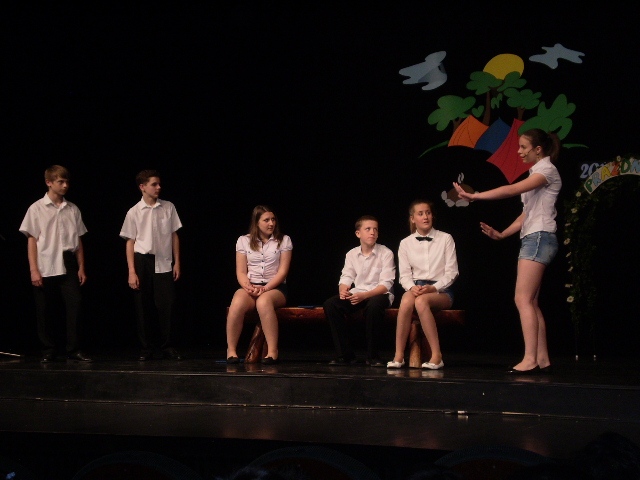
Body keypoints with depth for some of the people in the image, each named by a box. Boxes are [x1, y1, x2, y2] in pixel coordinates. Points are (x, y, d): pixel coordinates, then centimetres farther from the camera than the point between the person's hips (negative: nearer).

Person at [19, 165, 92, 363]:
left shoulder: (72, 209, 9)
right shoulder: (37, 209, 2)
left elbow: (78, 241, 12)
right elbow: (31, 240, 0)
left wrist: (81, 267, 8)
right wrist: (33, 270, -6)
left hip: (68, 267, 2)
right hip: (45, 268, -2)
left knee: (75, 306, -8)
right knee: (44, 311, 3)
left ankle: (74, 350, 0)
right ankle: (49, 350, 15)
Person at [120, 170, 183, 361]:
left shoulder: (168, 207, 5)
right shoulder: (134, 212, 1)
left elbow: (174, 236, 10)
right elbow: (130, 242, 1)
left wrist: (177, 262, 6)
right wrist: (132, 271, -4)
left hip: (164, 263, 1)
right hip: (142, 261, -1)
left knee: (167, 305, -3)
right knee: (143, 307, 3)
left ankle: (167, 346, 9)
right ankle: (146, 348, 12)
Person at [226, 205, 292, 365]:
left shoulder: (284, 241, 9)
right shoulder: (244, 241, 11)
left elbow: (282, 271, 0)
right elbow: (241, 272, 6)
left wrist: (265, 288, -14)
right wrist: (248, 286, -15)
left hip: (275, 287, -1)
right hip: (250, 286, 1)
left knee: (263, 302, -38)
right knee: (237, 304, -34)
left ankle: (272, 351, -35)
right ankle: (231, 350, -21)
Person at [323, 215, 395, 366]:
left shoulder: (385, 253, -4)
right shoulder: (352, 254, 9)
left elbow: (386, 283, -13)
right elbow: (346, 278, 4)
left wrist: (364, 295, -28)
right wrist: (343, 290, -22)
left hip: (379, 294, -4)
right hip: (357, 294, 4)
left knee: (374, 305, -39)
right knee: (330, 304, -21)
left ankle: (372, 356, -24)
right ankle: (345, 354, -15)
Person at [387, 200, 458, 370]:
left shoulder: (445, 239, 5)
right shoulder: (406, 243, 11)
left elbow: (451, 272, 0)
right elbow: (404, 274, 6)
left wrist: (433, 288, -16)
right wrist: (412, 287, -17)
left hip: (440, 290, -2)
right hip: (416, 287, 2)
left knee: (421, 301, -37)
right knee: (406, 301, -35)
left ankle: (436, 356, -36)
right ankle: (398, 356, -33)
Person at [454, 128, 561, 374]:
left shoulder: (547, 170, -7)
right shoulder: (537, 173, 21)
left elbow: (513, 190, -20)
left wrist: (474, 196, -21)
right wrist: (502, 234, 14)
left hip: (539, 237, -10)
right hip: (532, 238, 10)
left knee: (523, 299, -16)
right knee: (531, 302, 6)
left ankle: (530, 359, -20)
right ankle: (542, 359, 6)